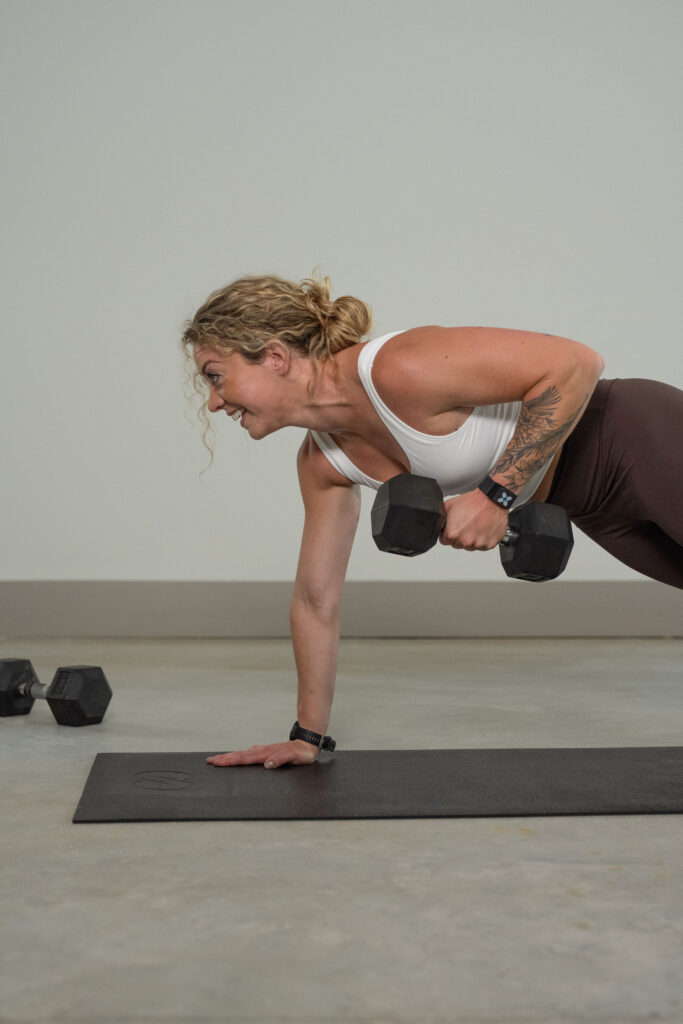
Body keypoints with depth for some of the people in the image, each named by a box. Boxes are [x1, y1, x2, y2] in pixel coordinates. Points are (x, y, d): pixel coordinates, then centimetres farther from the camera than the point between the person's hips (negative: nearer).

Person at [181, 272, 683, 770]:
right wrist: (308, 736, 8)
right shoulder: (322, 463, -5)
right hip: (589, 504, 8)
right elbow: (316, 598, 5)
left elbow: (577, 361, -30)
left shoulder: (400, 369, -32)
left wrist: (495, 493, -29)